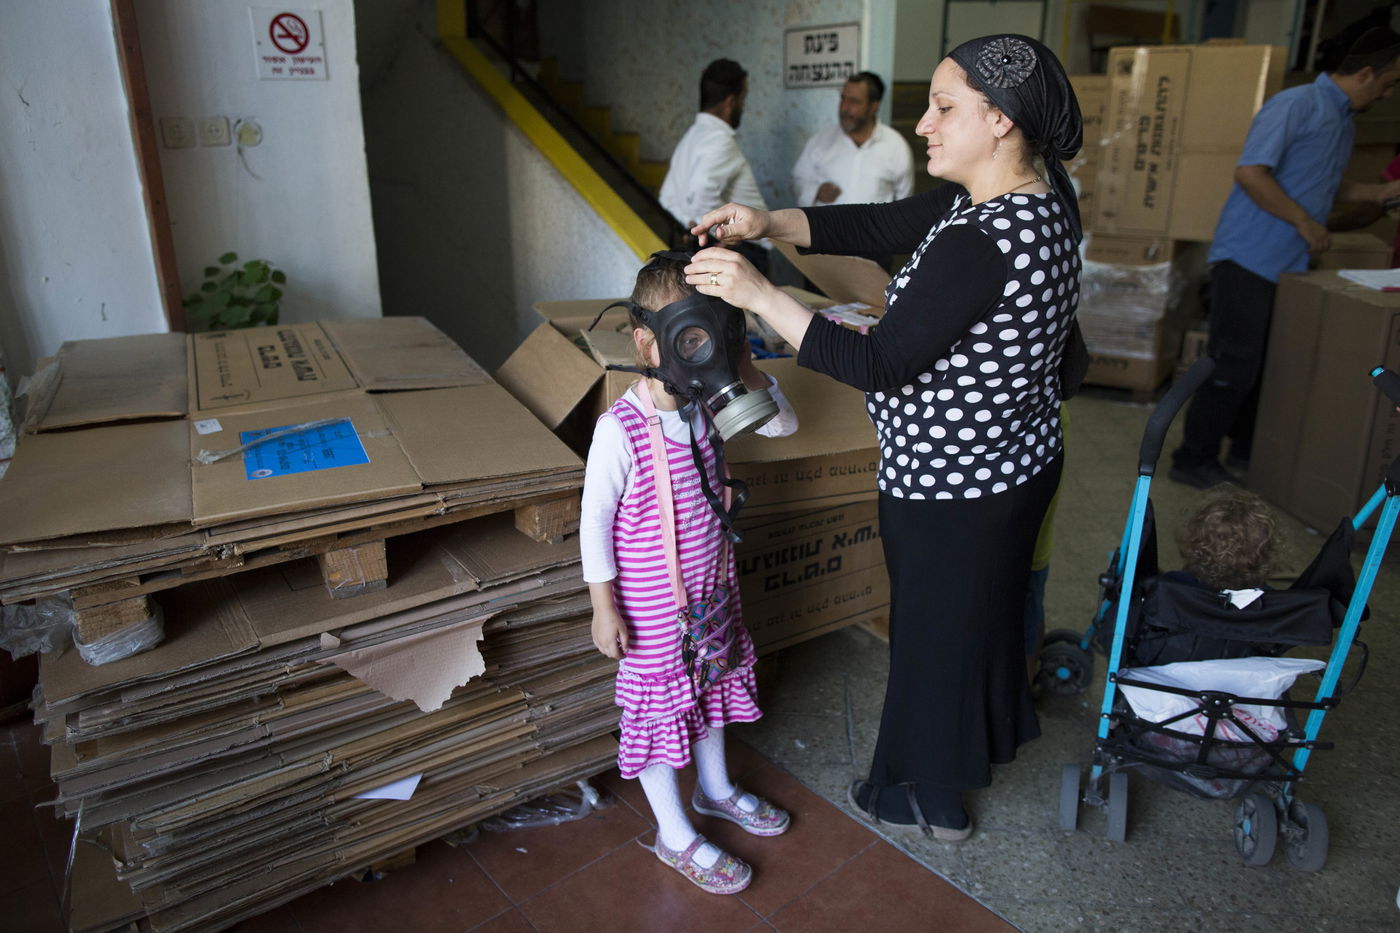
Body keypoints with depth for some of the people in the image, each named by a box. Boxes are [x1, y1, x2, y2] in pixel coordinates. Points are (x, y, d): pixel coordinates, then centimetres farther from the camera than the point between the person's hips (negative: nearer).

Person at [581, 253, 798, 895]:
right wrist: (604, 608, -14)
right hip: (652, 603, -7)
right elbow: (594, 521, -18)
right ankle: (674, 836, 35)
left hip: (711, 585, 7)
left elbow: (783, 424, 1)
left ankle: (714, 789, 53)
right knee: (658, 705, 13)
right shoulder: (620, 429, -26)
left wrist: (744, 368, -16)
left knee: (713, 682, 25)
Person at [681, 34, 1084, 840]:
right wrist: (766, 223, -8)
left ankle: (932, 797, 38)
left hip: (951, 490, -9)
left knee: (935, 631, 13)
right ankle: (993, 732, 57)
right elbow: (878, 224, 1)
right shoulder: (1042, 194, 0)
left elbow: (879, 366, -29)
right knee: (989, 605, 29)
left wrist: (758, 293, -29)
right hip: (1019, 464, 9)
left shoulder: (980, 243, -31)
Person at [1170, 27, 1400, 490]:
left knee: (1270, 364, 13)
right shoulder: (1296, 105, -12)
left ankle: (1247, 448, 27)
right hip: (1248, 258, -9)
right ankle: (1194, 460, 2)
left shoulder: (1346, 121, 18)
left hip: (1288, 265, 9)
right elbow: (1250, 173, -21)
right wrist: (1305, 222, -17)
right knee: (1234, 365, -8)